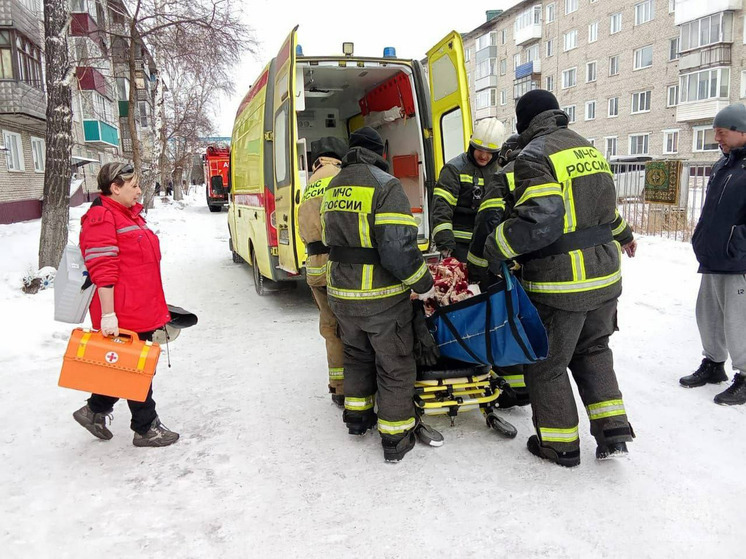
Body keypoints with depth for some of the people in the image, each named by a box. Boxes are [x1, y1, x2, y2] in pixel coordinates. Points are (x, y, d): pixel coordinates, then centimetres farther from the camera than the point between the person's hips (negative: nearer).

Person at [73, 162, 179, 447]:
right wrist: (108, 316, -23)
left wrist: (154, 305, 26)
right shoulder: (101, 218, -15)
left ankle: (95, 410, 34)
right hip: (124, 315, -10)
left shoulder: (130, 215, 17)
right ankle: (146, 429, 16)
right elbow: (103, 273, -21)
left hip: (142, 309, 10)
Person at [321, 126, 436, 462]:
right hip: (381, 297, -6)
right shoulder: (385, 185, -15)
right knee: (395, 365, 9)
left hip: (341, 294, 7)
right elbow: (398, 248, -24)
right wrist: (423, 284, -11)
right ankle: (395, 439, 18)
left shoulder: (332, 187, 10)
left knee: (357, 355, 26)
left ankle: (356, 416, 39)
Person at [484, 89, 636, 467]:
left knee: (546, 363, 10)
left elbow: (541, 218, -28)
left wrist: (495, 250, -19)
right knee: (592, 351, 26)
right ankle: (614, 432, 24)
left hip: (559, 285, -8)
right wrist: (624, 235, 44)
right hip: (604, 278, 8)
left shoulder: (533, 156, -14)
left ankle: (560, 445, 22)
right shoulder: (590, 149, 12)